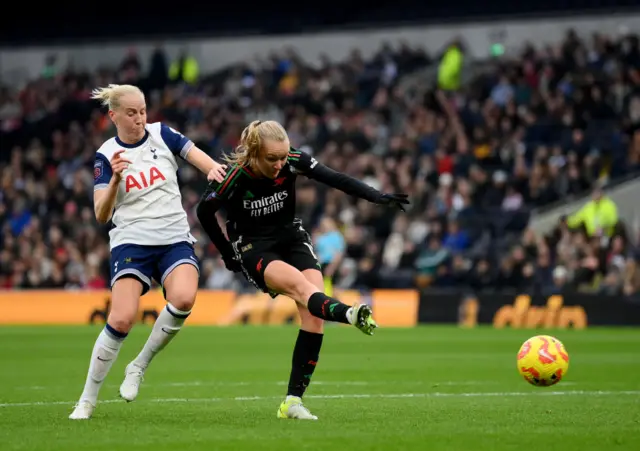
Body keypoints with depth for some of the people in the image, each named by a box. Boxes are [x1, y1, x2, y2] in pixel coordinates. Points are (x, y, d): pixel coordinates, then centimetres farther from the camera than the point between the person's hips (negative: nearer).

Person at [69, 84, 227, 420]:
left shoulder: (162, 135, 5)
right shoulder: (106, 156, 1)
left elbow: (201, 159, 2)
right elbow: (101, 215, -5)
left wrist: (214, 169, -22)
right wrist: (115, 179, -23)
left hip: (175, 238, 2)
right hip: (131, 241, -2)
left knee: (183, 299, -29)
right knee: (121, 319, -19)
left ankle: (139, 366, -5)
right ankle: (87, 401, -2)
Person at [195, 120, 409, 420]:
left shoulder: (293, 162, -13)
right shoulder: (235, 176, -20)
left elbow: (336, 180, -13)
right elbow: (204, 211, -5)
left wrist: (377, 197, -23)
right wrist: (228, 253, 1)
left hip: (291, 238, 4)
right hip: (254, 248, -4)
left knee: (314, 314, -14)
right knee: (300, 284, -34)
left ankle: (293, 401, -11)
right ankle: (349, 314, -67)